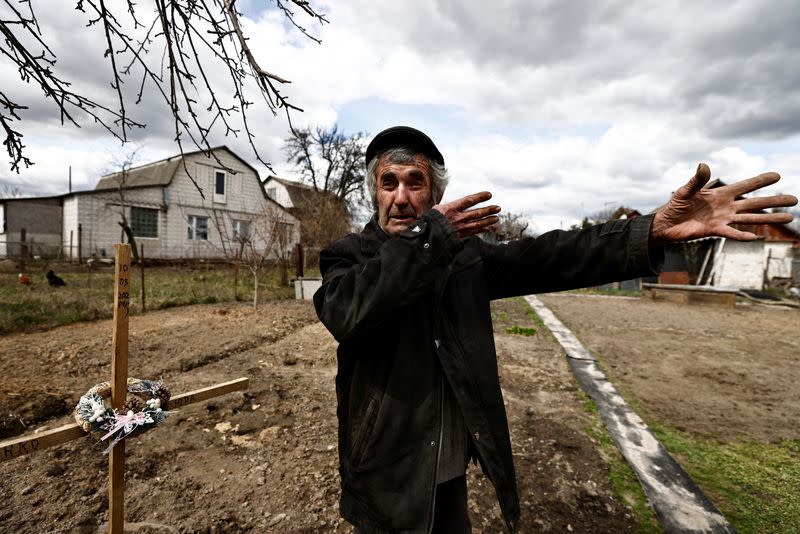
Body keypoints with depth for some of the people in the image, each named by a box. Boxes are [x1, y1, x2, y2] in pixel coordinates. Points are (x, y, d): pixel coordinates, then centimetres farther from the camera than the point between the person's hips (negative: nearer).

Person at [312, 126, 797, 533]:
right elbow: (347, 312, -33)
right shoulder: (347, 255, -12)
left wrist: (653, 232, -24)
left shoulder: (463, 253, -2)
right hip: (389, 469, -3)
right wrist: (428, 235, -31)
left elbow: (541, 259, -13)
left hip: (451, 464, 4)